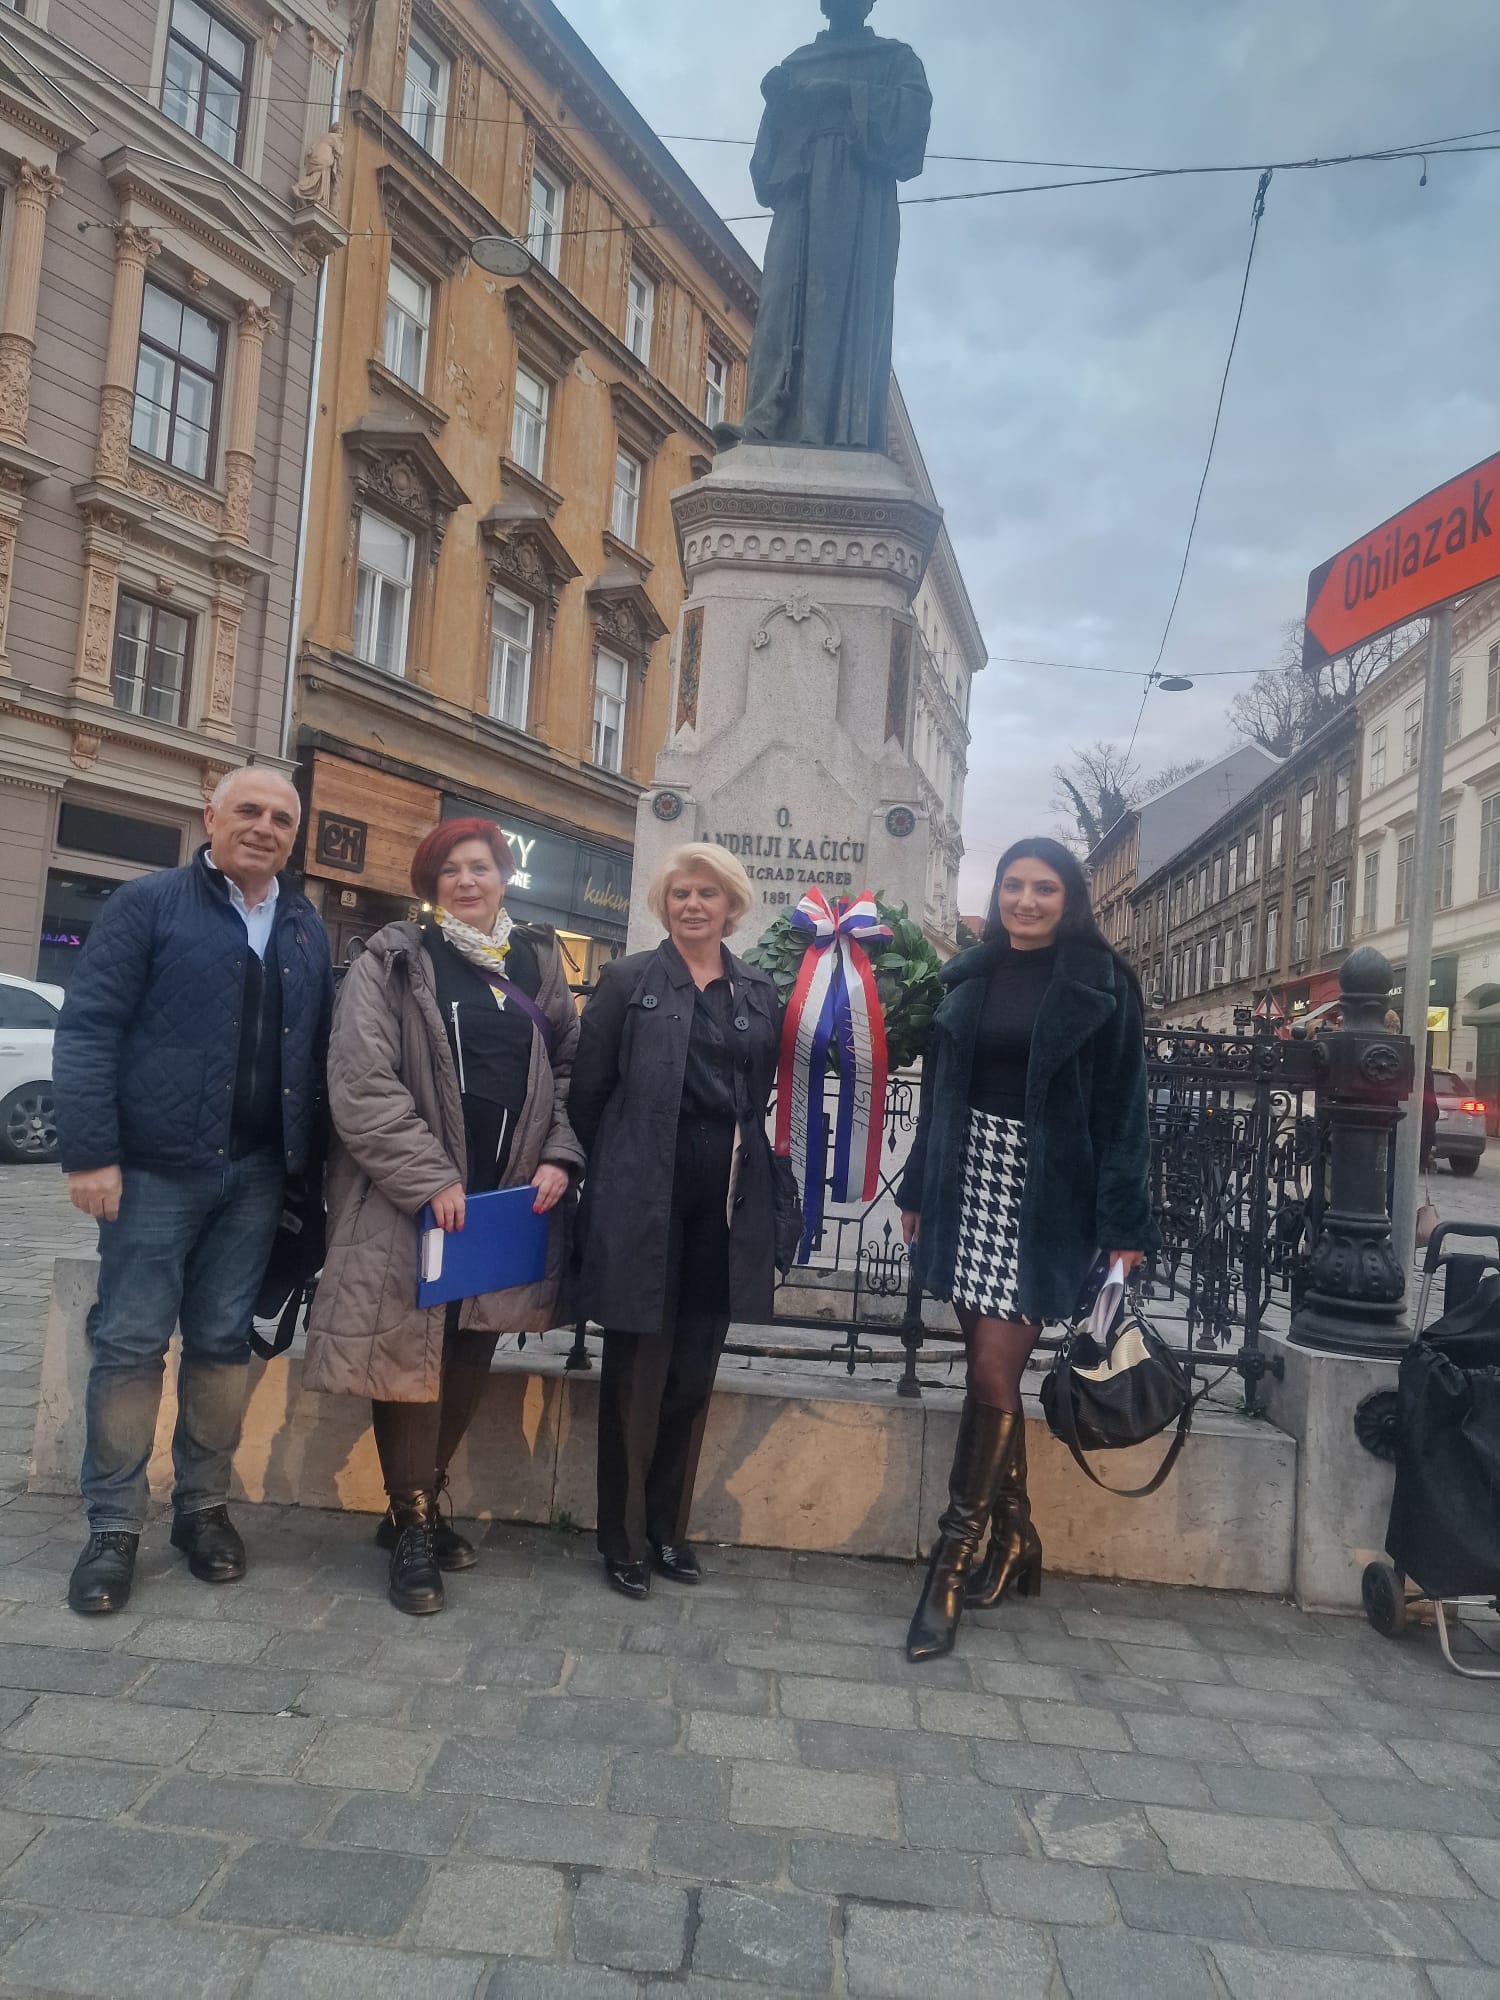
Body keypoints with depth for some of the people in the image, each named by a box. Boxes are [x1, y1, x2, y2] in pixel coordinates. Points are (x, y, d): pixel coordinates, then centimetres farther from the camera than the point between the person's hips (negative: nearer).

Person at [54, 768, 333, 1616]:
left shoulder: (308, 929, 12)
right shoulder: (150, 903, -2)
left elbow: (319, 1050, 13)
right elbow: (88, 1030, -7)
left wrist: (308, 1161, 6)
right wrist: (90, 1153, -13)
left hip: (257, 1174, 4)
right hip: (157, 1166, -4)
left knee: (224, 1343, 11)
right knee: (130, 1343, 3)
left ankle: (204, 1505, 24)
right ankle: (115, 1527, 15)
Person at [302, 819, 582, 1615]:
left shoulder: (537, 962, 10)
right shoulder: (392, 962, -3)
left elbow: (569, 1067, 14)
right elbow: (362, 1081, -11)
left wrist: (559, 1156, -1)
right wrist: (431, 1178, -16)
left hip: (509, 1194, 4)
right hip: (412, 1198, -4)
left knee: (473, 1349, 10)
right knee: (409, 1348, -1)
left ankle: (423, 1502, 28)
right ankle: (411, 1527, 14)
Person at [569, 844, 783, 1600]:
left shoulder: (759, 993, 10)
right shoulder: (628, 980, 1)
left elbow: (762, 1096, 11)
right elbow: (588, 1088, 1)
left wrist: (747, 1174, 4)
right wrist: (610, 1173, 3)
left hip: (728, 1199, 4)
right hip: (645, 1196, -3)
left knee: (693, 1374, 12)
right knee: (637, 1373, 4)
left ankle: (669, 1525, 27)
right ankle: (623, 1536, 19)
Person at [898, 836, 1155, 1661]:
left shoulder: (1101, 983, -3)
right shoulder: (968, 977, 9)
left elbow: (1122, 1107, -5)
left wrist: (1124, 1225, -10)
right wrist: (917, 1190, 13)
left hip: (1048, 1197, -4)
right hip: (968, 1185, 4)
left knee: (993, 1373, -7)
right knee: (991, 1371, 10)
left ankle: (950, 1565, 4)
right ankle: (1015, 1539, 27)